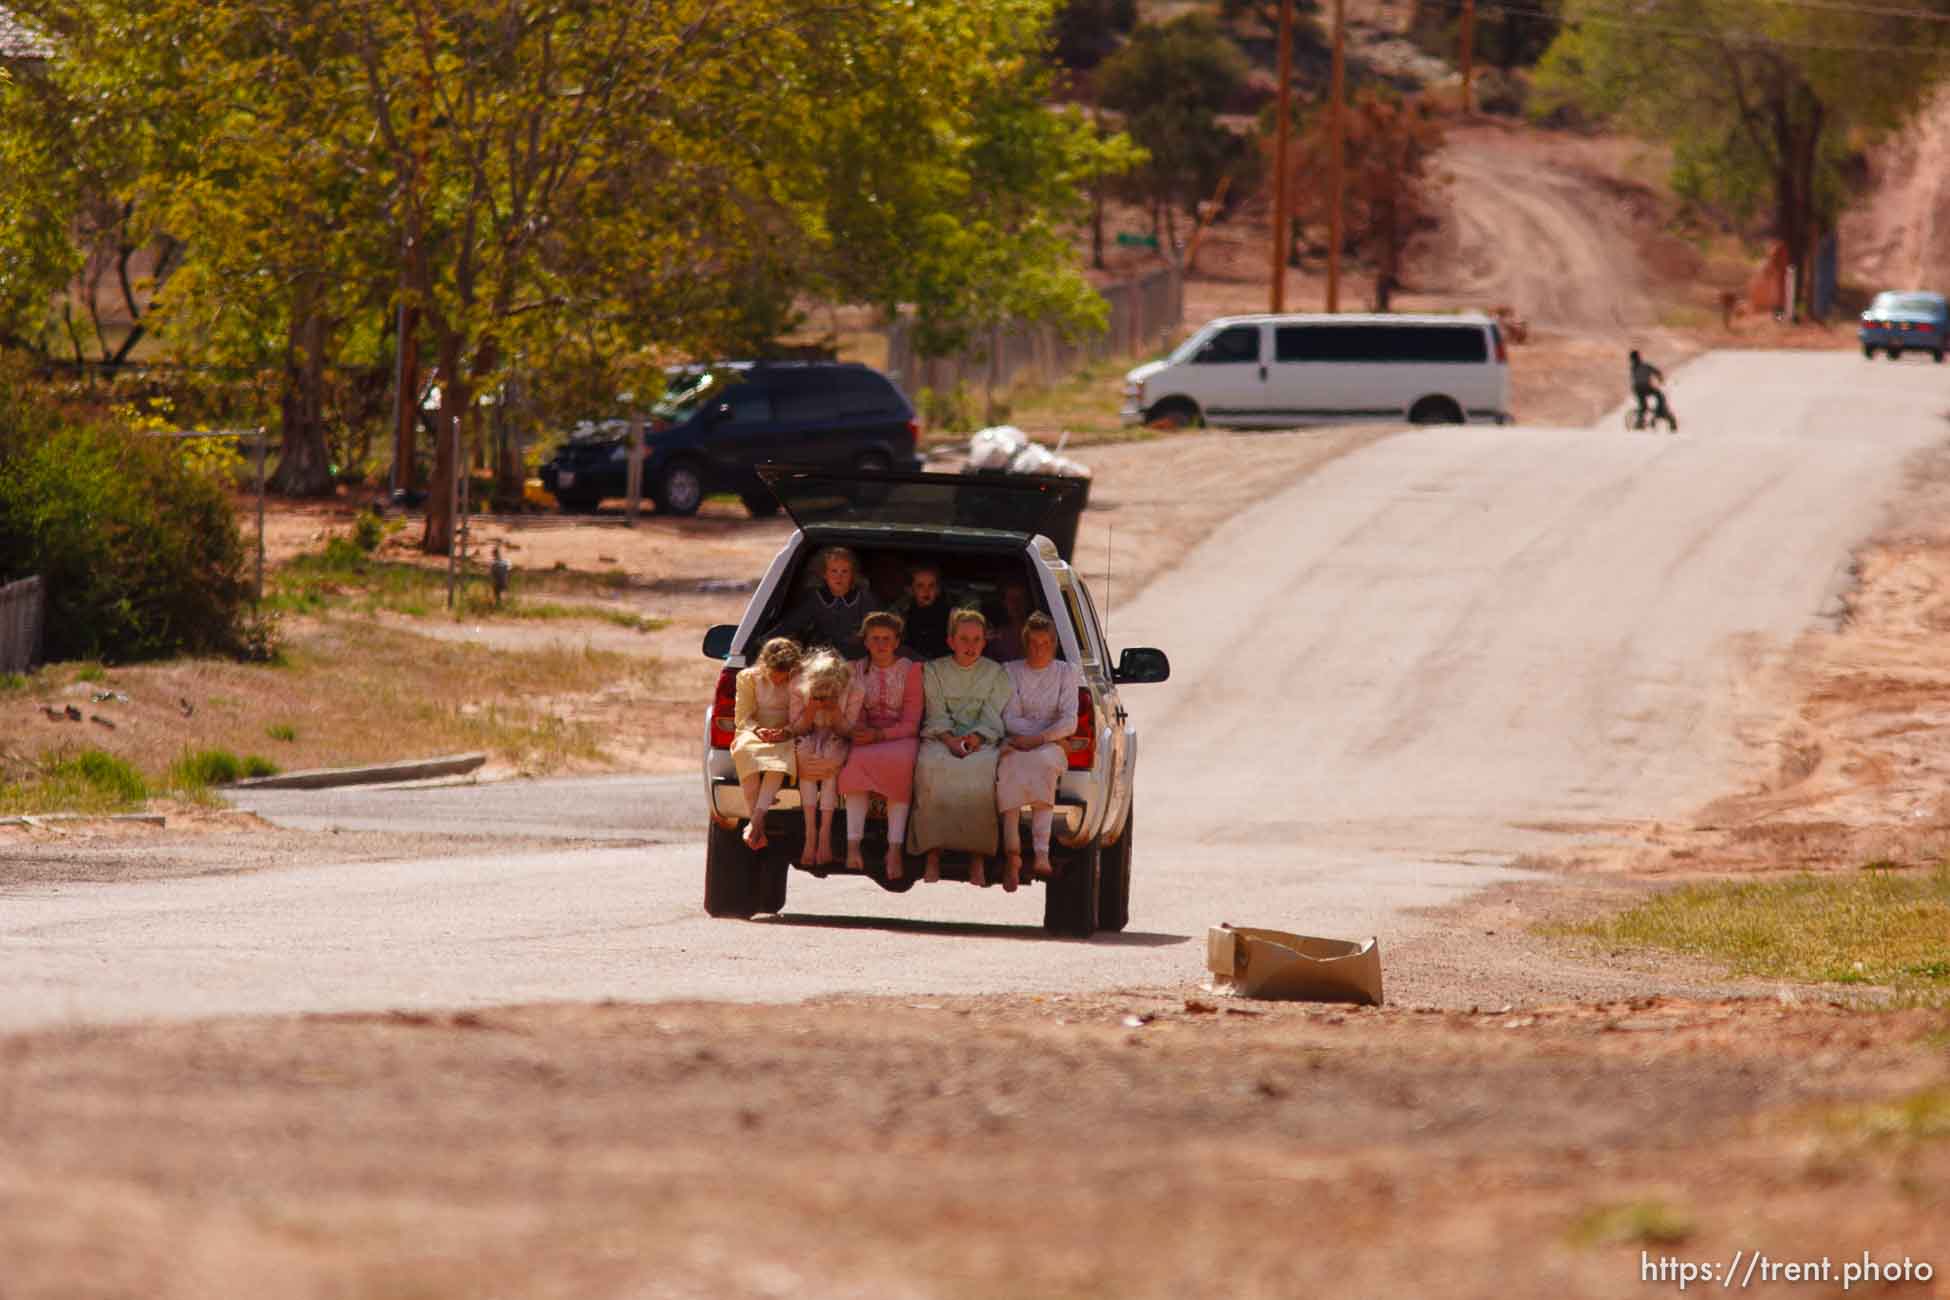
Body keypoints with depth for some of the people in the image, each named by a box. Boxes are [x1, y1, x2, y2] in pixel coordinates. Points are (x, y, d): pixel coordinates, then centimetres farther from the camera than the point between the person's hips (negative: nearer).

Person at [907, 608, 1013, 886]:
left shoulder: (995, 673, 13)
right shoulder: (933, 671, 14)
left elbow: (992, 718, 3)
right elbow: (936, 716, 3)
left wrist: (975, 738, -17)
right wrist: (950, 740, -17)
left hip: (981, 741, 0)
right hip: (941, 739, 0)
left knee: (981, 769, -36)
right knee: (931, 766, -35)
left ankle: (978, 858, -34)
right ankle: (933, 855, -34)